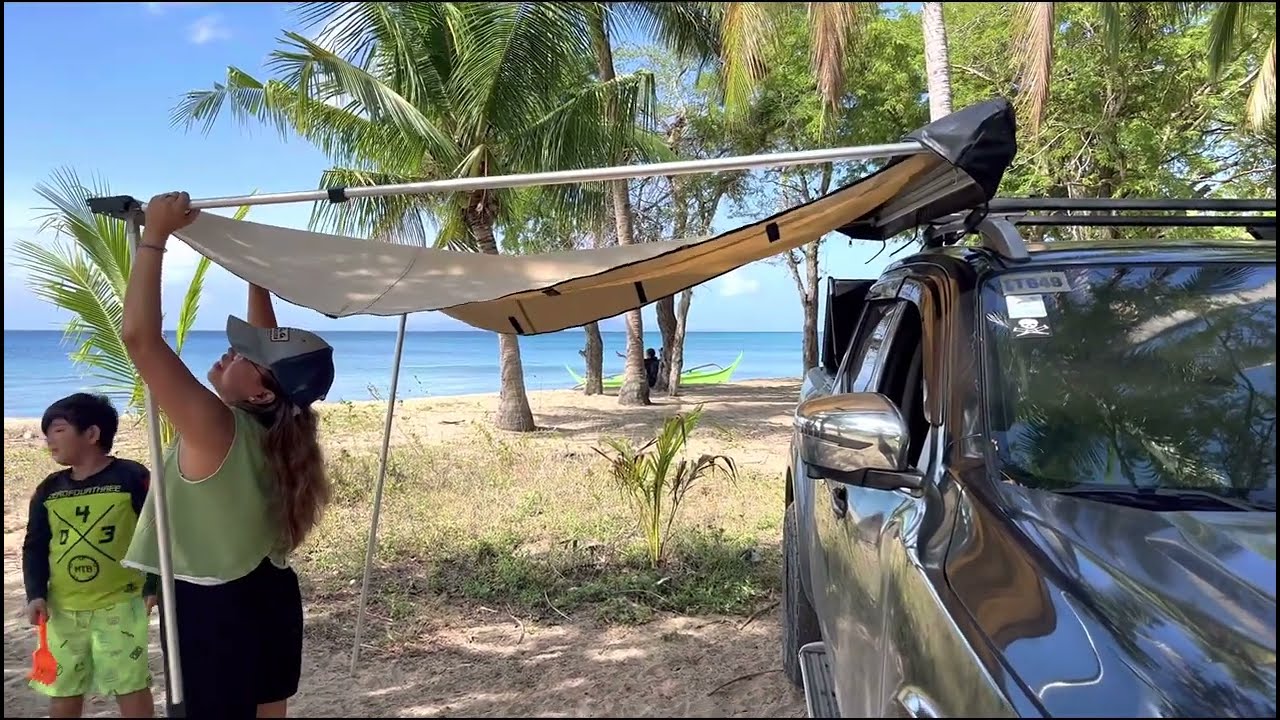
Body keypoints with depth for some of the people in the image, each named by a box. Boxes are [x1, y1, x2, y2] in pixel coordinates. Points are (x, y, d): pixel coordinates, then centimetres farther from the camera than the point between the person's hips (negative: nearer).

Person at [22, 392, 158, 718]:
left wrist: (153, 585, -10)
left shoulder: (132, 477, -7)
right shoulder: (48, 490, 7)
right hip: (62, 609, 5)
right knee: (62, 691, 13)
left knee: (132, 686, 0)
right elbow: (34, 546, 9)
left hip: (120, 603, -5)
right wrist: (36, 593, -5)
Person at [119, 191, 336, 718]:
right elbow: (268, 341, 13)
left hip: (210, 611, -8)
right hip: (267, 597, 8)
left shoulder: (212, 426, -24)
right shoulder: (270, 424, -2)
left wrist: (155, 234, -22)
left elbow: (139, 335, -29)